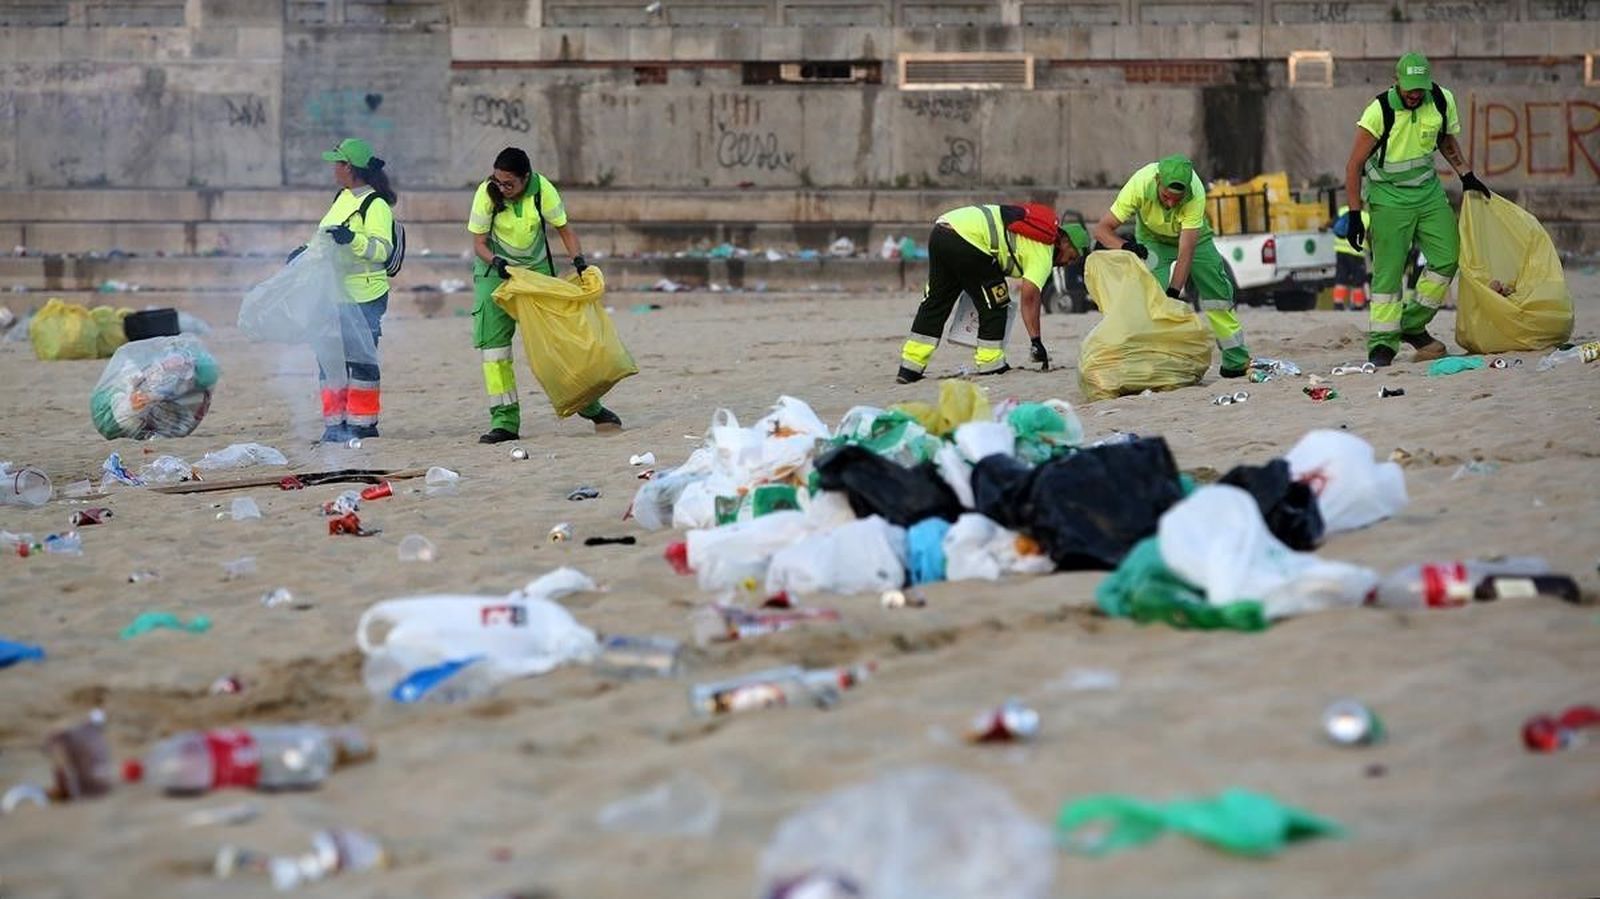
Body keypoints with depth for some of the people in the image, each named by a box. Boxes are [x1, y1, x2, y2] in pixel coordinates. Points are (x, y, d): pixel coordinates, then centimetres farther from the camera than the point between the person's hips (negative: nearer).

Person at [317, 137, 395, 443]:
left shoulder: (375, 205, -13)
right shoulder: (343, 198, 15)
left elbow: (382, 249, -23)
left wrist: (353, 239, -36)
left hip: (364, 297, -9)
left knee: (360, 360, -4)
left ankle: (363, 423, 3)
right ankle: (335, 423, 16)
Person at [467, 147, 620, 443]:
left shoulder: (542, 190, -19)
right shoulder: (487, 194, -20)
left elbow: (565, 230, -7)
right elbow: (479, 243, -13)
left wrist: (579, 261, -21)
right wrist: (498, 263, -32)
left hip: (536, 267, 1)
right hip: (496, 271, -1)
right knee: (493, 341, -11)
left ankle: (588, 405, 18)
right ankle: (505, 421, -9)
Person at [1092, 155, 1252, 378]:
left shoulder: (1196, 194, -40)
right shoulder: (1139, 186, -39)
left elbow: (1186, 253, -39)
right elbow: (1102, 229, -33)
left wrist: (1173, 292, -47)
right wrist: (1125, 246, -52)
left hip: (1193, 235, 0)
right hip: (1153, 239, 0)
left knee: (1216, 292, -5)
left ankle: (1237, 361, 6)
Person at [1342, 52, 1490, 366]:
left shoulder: (1442, 101, -6)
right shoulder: (1379, 112, -20)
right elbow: (1354, 165, -14)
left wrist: (1466, 176, 9)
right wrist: (1354, 215, -16)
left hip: (1429, 190, 5)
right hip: (1389, 196, -5)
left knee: (1447, 257, -2)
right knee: (1388, 270, -10)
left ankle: (1413, 326, 12)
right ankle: (1382, 343, -6)